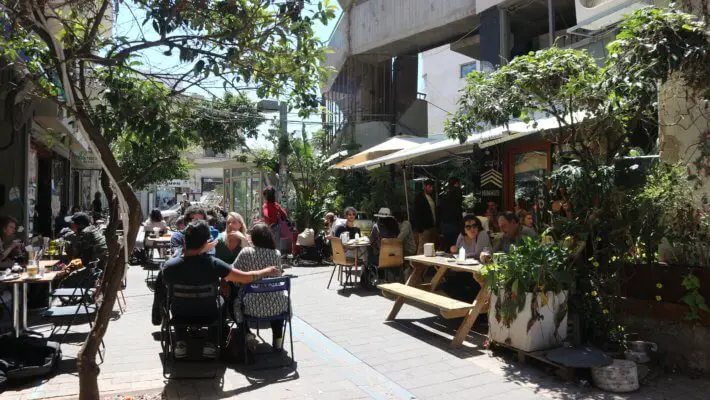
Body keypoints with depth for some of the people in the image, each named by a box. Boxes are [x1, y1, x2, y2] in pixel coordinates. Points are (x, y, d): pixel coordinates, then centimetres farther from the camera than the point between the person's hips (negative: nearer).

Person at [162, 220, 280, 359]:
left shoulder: (169, 265, -26)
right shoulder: (213, 264, -31)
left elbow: (171, 290, -3)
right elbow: (246, 277, -26)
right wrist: (268, 271, -8)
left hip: (180, 314, 2)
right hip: (209, 315, -1)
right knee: (220, 299, 32)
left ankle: (180, 343, 26)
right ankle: (211, 343, 22)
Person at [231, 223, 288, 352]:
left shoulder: (246, 252, -10)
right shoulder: (277, 254, -2)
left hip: (253, 307, -2)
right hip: (277, 306, 2)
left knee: (234, 303, 28)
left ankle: (247, 335, 20)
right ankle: (278, 339, 34)